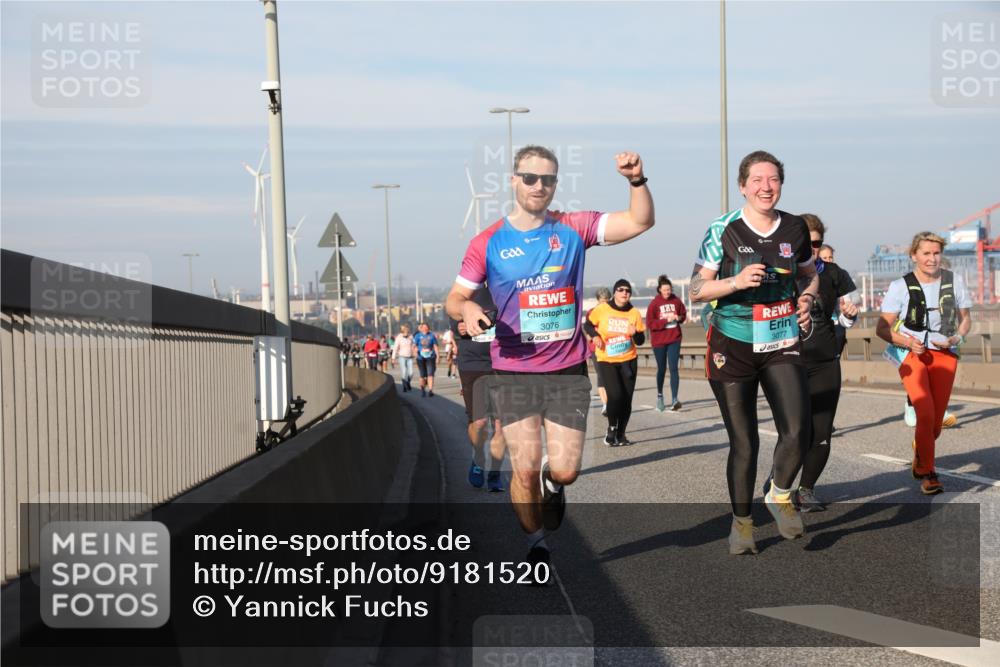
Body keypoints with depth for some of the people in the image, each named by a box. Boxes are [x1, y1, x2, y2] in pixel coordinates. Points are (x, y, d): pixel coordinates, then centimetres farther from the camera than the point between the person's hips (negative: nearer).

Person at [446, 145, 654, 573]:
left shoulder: (573, 229, 1)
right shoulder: (488, 243, 0)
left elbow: (639, 221, -7)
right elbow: (454, 299, 4)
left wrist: (637, 181, -25)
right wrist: (467, 309, -19)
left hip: (568, 370, 1)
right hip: (514, 372, -1)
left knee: (564, 470, -2)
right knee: (525, 470, -4)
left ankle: (552, 485, 36)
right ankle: (536, 543, 21)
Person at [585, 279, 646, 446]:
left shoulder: (635, 313, -3)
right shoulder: (602, 309, -8)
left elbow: (641, 341, 2)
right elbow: (588, 324, 6)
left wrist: (635, 333, -20)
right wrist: (595, 336, -12)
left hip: (628, 361, 3)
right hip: (606, 360, -3)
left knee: (627, 398, 2)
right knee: (615, 395, -16)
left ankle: (621, 434, 19)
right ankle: (612, 429, 8)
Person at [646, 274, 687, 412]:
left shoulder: (676, 301, 0)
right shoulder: (654, 304, -8)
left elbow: (684, 315, 14)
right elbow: (649, 324, -11)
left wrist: (679, 318, -9)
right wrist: (666, 320, -20)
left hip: (674, 340, 1)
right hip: (659, 341, -1)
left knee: (674, 368, -9)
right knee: (661, 369, 12)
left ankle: (674, 399, -12)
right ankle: (659, 395, 33)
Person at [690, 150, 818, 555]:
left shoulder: (795, 228, 3)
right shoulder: (723, 229, -6)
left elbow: (809, 274, 22)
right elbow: (696, 289, -5)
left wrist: (806, 298, 2)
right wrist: (737, 281, -20)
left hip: (783, 344, 2)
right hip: (733, 347, -2)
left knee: (797, 432, -15)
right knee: (744, 442, 2)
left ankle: (780, 496, 14)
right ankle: (741, 522, 23)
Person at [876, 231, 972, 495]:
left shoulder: (954, 281, 5)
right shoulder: (900, 286, -3)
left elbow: (965, 319, 15)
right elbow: (882, 328, -1)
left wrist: (956, 338, -6)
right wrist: (906, 341, -18)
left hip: (944, 354, 3)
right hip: (911, 354, -3)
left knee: (936, 419, 4)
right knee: (925, 413, -20)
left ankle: (919, 461, 33)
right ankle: (928, 473, -5)